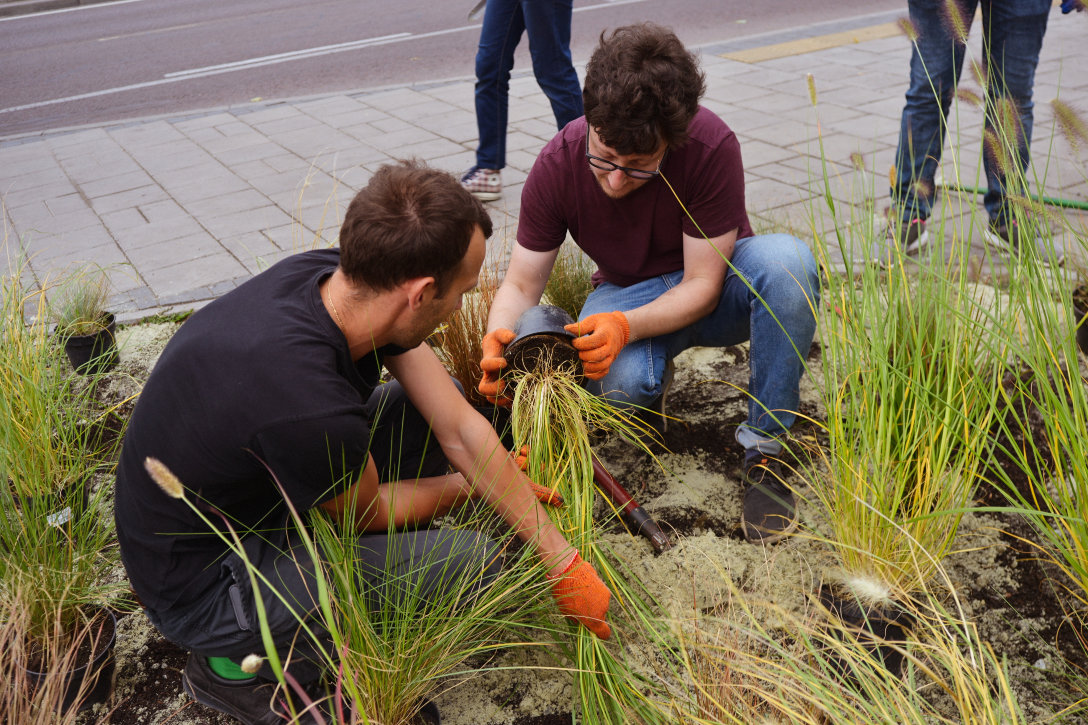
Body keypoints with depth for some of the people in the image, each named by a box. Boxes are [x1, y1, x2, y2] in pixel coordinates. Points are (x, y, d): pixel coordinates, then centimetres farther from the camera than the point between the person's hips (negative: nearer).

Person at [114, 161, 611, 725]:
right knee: (473, 560, -16)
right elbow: (366, 510, -15)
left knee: (433, 400, 4)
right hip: (202, 588, -8)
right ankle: (243, 667, -2)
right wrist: (467, 486, 5)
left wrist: (564, 564, -2)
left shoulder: (330, 276, -13)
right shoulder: (309, 407, -38)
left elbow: (460, 429, -8)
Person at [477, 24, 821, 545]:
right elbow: (521, 284, -12)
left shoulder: (711, 147, -29)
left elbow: (702, 285, -23)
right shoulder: (556, 167, -20)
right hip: (627, 292, 1)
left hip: (709, 294, 0)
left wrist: (627, 325, -40)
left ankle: (764, 448, -22)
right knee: (620, 381, -36)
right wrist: (500, 341, -34)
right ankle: (653, 384, 4)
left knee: (786, 261, -36)